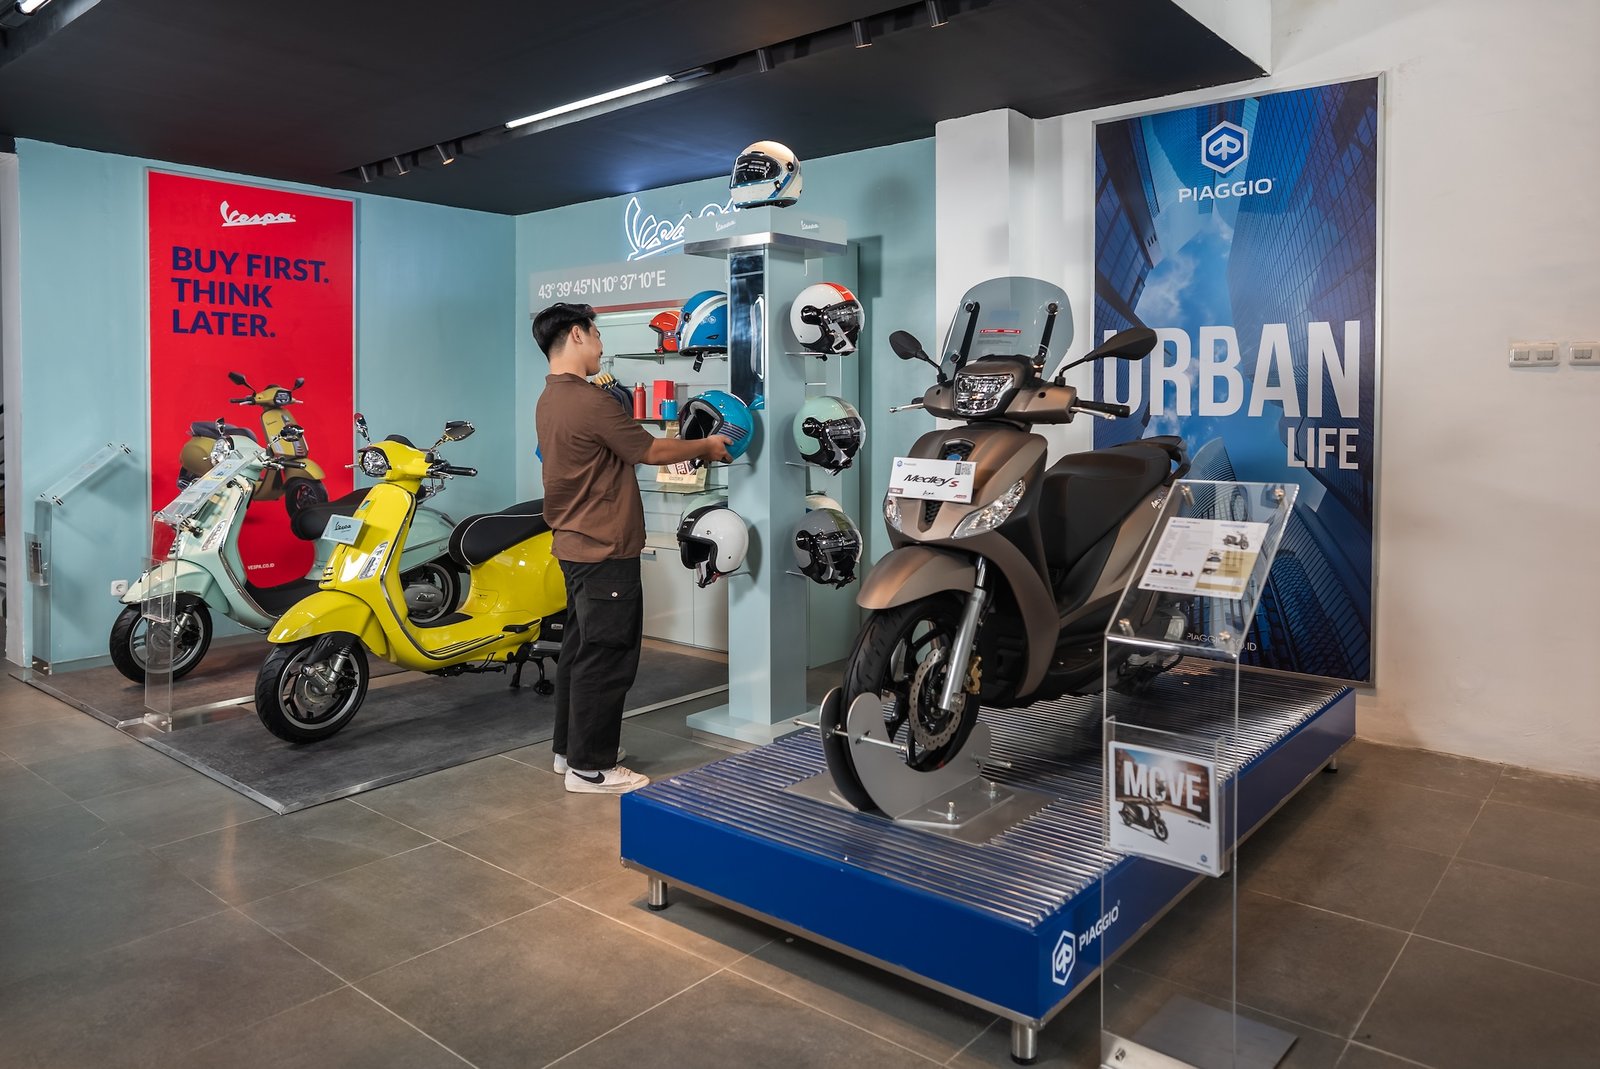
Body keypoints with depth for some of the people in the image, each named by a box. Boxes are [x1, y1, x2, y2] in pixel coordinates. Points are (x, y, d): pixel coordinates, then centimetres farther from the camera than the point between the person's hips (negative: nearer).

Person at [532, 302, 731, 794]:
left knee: (580, 648, 18)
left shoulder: (550, 400, 11)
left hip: (576, 546, 10)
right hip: (605, 552, -10)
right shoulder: (591, 403, -21)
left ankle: (570, 748, 29)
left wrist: (690, 447, 16)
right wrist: (706, 446, 2)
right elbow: (651, 451, -13)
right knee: (606, 659, -2)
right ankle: (590, 768, 7)